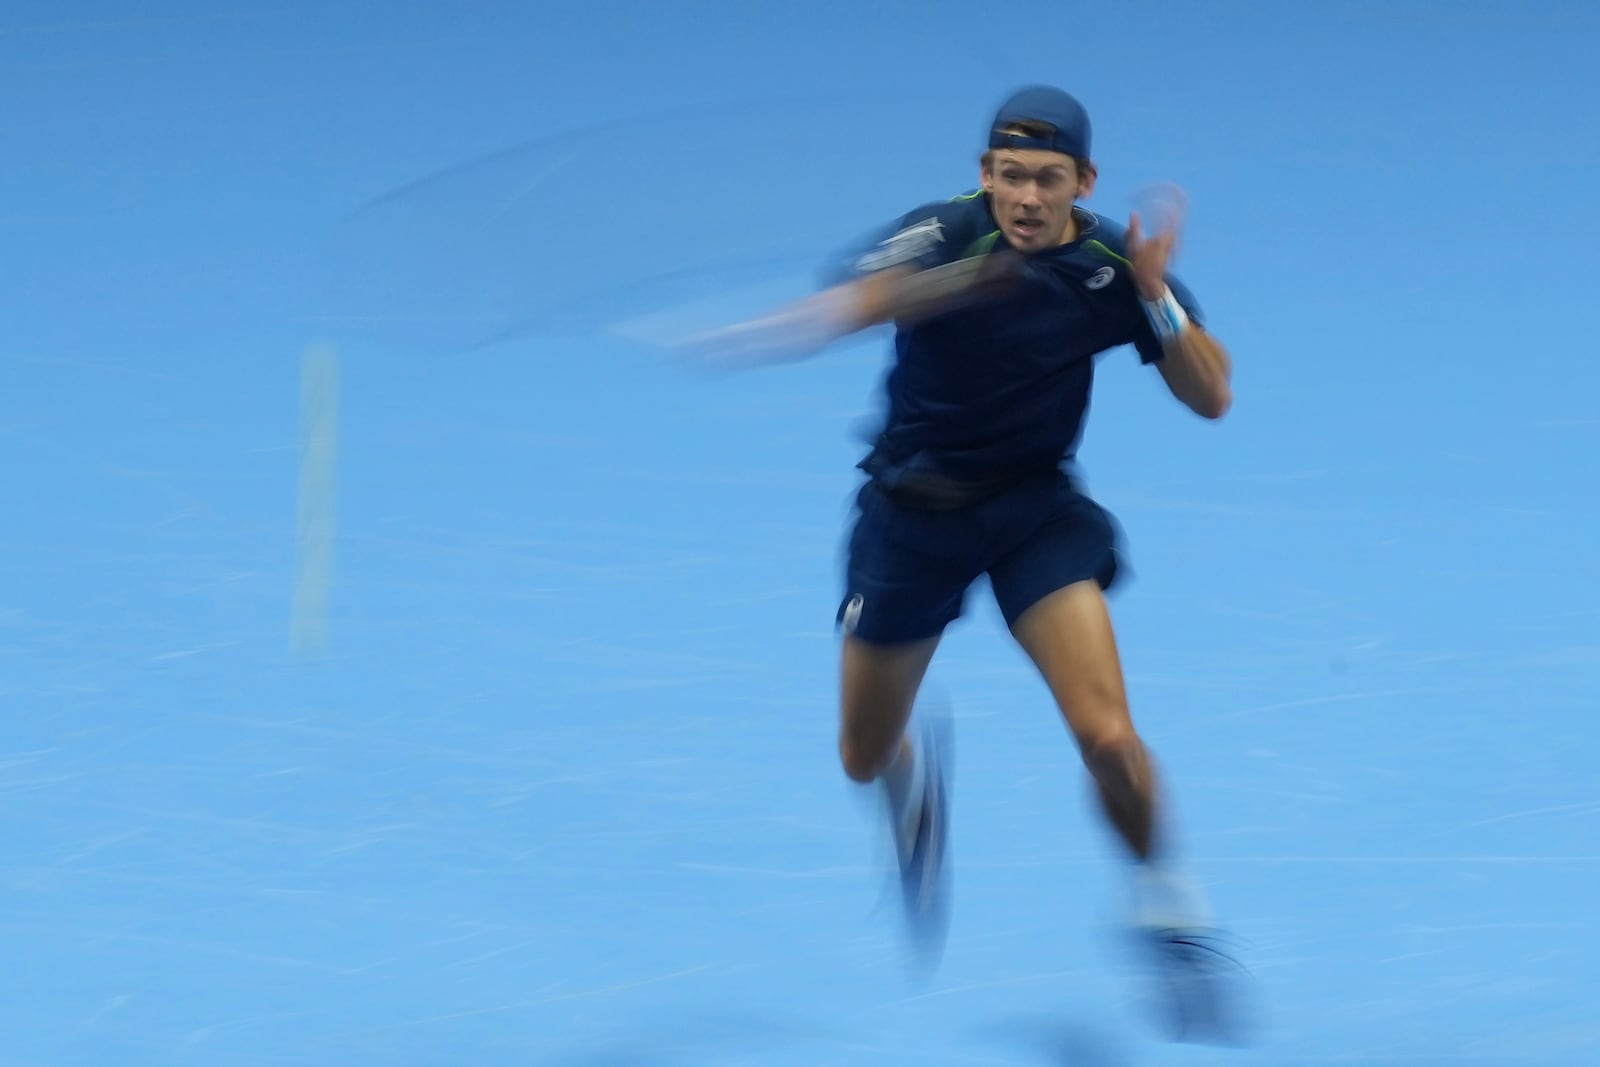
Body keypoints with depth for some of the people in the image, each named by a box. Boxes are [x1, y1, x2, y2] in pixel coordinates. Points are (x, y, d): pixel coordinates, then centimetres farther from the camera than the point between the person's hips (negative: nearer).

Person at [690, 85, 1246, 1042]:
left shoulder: (1115, 264, -13)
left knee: (1106, 734, -19)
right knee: (865, 760, 13)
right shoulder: (943, 238, -22)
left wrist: (1157, 296, -26)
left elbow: (1211, 397, -10)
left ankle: (1166, 902, 8)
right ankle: (920, 768, 52)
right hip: (912, 506, 0)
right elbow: (847, 305, -41)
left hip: (1037, 506, 0)